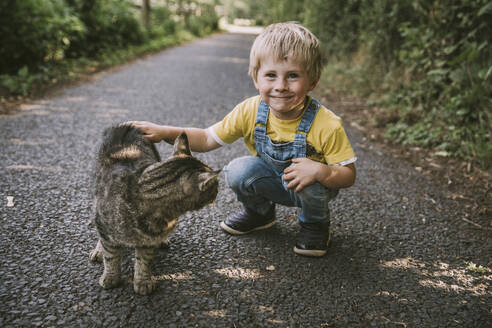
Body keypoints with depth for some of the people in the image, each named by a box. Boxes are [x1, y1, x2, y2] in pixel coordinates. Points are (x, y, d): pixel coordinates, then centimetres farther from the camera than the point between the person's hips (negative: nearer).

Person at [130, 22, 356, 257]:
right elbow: (207, 139, -9)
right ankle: (259, 212, 9)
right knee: (238, 171, -23)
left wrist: (320, 171, -44)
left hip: (308, 186, -3)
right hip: (272, 183, 3)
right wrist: (165, 132, -23)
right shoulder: (250, 112, -19)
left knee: (312, 180, -35)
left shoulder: (326, 125, -29)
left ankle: (315, 223, 0)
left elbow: (348, 175, -22)